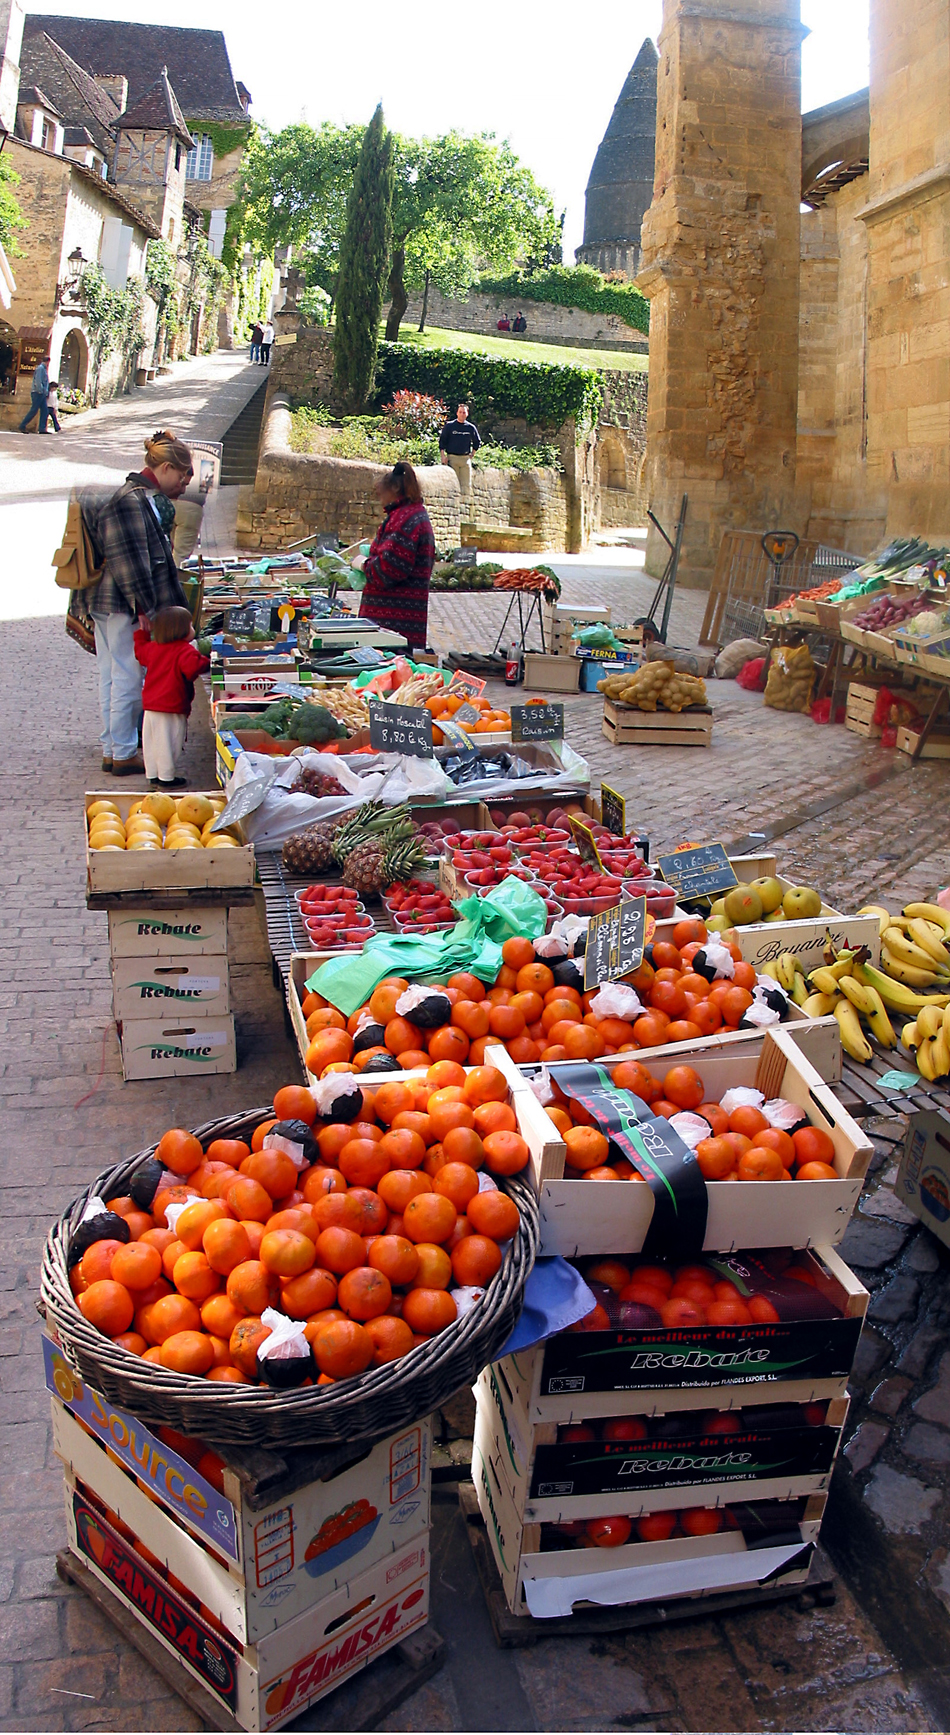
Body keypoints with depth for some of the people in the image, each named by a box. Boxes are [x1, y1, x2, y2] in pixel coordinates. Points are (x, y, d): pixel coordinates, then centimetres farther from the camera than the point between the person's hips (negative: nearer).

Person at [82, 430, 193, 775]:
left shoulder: (145, 497, 14)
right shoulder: (132, 501, -18)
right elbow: (129, 561, -22)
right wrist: (143, 608, -21)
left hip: (108, 604, 11)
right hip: (124, 608, -11)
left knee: (113, 678, 15)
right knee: (128, 680, -3)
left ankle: (112, 751, 23)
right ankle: (123, 755, 5)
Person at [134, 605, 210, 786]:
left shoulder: (153, 648, 9)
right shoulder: (185, 650, -15)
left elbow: (140, 653, 29)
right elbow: (192, 668, -32)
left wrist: (143, 633, 38)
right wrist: (206, 662, -17)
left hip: (150, 706, 8)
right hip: (172, 709, -8)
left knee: (150, 742, 13)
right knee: (168, 744, -1)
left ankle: (153, 775, 21)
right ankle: (166, 778, 5)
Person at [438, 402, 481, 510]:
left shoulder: (471, 427, 11)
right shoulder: (449, 426, 4)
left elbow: (477, 442, 23)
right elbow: (442, 441, 5)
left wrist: (471, 454, 13)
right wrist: (443, 456, -4)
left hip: (466, 458, 2)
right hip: (452, 458, -2)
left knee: (466, 483, -3)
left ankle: (466, 501, 0)